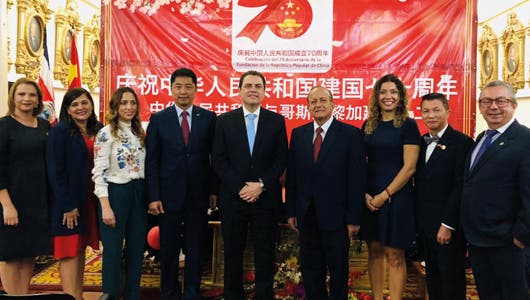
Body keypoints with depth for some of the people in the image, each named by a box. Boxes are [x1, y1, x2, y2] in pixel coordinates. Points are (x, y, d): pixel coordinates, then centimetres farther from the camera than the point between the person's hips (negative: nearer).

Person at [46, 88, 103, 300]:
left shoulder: (97, 131, 8)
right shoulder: (60, 131, -8)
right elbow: (55, 171, -13)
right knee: (69, 252, -1)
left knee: (81, 249, 13)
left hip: (89, 201, 6)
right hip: (68, 203, -6)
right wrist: (68, 206, -16)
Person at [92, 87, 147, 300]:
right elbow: (99, 172, -12)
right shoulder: (106, 133, -8)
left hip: (138, 195, 6)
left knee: (136, 250, 11)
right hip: (115, 194, -6)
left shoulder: (139, 133, 11)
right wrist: (106, 207, -17)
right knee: (113, 251, 4)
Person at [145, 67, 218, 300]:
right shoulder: (158, 119, 1)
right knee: (169, 250, 11)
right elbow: (151, 161, -1)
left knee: (195, 249, 10)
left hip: (198, 194, 0)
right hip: (169, 194, 0)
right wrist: (153, 197, -6)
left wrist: (214, 190, 0)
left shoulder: (209, 118, 2)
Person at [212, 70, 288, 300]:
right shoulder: (224, 121, 5)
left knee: (265, 253, 7)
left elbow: (281, 159, 0)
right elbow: (219, 160, -1)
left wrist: (261, 185, -11)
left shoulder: (276, 121, 5)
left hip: (266, 198, 0)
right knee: (233, 253, 11)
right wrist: (240, 187, -11)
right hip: (233, 197, 1)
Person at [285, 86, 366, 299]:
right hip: (306, 216, 4)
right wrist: (291, 211, 5)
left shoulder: (351, 134, -5)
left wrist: (354, 218, -10)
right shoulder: (298, 134, 7)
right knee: (310, 272, 15)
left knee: (338, 271, 12)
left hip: (335, 216, -3)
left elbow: (357, 178, -8)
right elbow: (292, 175, 8)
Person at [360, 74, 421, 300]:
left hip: (396, 196, -4)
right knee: (374, 251, 11)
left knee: (394, 255, 2)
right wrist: (365, 194, -5)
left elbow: (409, 167, -10)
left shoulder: (408, 125, -5)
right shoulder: (368, 125, 8)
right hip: (369, 198, 4)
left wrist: (385, 195, -13)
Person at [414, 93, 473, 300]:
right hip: (425, 223, 6)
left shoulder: (462, 142, -11)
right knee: (432, 275, 17)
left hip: (448, 225, -6)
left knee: (451, 279, 8)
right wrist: (417, 217, 6)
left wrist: (448, 224, -18)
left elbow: (461, 187, -16)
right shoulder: (421, 142, 10)